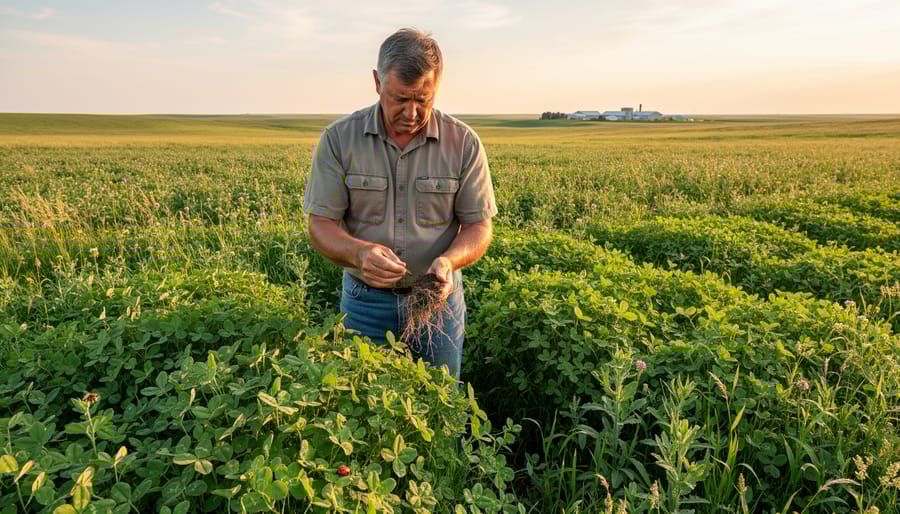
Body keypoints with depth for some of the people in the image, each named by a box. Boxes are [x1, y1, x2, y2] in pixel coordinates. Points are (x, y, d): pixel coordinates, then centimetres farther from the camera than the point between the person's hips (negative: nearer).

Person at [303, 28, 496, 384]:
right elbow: (320, 226, -9)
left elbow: (479, 226, -5)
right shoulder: (339, 139, -8)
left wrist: (448, 260, -27)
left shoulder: (464, 143, -8)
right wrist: (359, 252, -30)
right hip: (366, 301, 0)